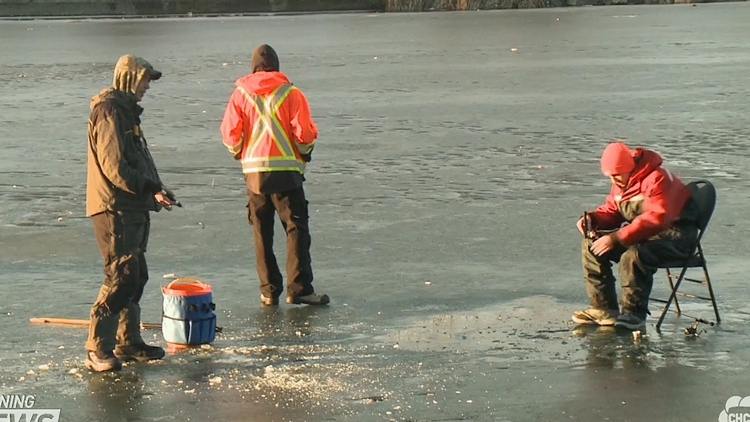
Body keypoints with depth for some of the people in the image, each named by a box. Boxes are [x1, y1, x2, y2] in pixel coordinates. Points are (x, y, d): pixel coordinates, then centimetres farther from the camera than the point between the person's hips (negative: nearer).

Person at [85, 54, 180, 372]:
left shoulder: (127, 111, 20)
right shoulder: (110, 112, -13)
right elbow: (114, 166, -20)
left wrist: (156, 189, 13)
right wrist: (151, 190, -18)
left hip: (132, 209, 11)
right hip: (115, 208, -11)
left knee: (135, 276, 14)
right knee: (121, 277, -13)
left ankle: (128, 342, 22)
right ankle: (97, 349, -11)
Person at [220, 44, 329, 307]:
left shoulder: (241, 94, 3)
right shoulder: (290, 93, -4)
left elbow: (230, 133, 0)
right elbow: (305, 133, -8)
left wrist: (239, 154, 20)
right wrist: (304, 153, 12)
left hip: (254, 170, 3)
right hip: (286, 170, -3)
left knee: (262, 233, 10)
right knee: (296, 229, 0)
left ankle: (269, 291, 9)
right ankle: (298, 289, -7)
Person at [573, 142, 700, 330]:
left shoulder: (657, 179, -22)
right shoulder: (621, 183, 7)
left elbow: (656, 218, -32)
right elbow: (611, 211, 18)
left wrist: (616, 238, -36)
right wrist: (592, 219, -6)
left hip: (675, 235, -9)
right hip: (643, 235, 9)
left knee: (634, 255, -37)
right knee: (592, 245, -3)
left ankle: (634, 313, -24)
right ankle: (604, 309, -2)